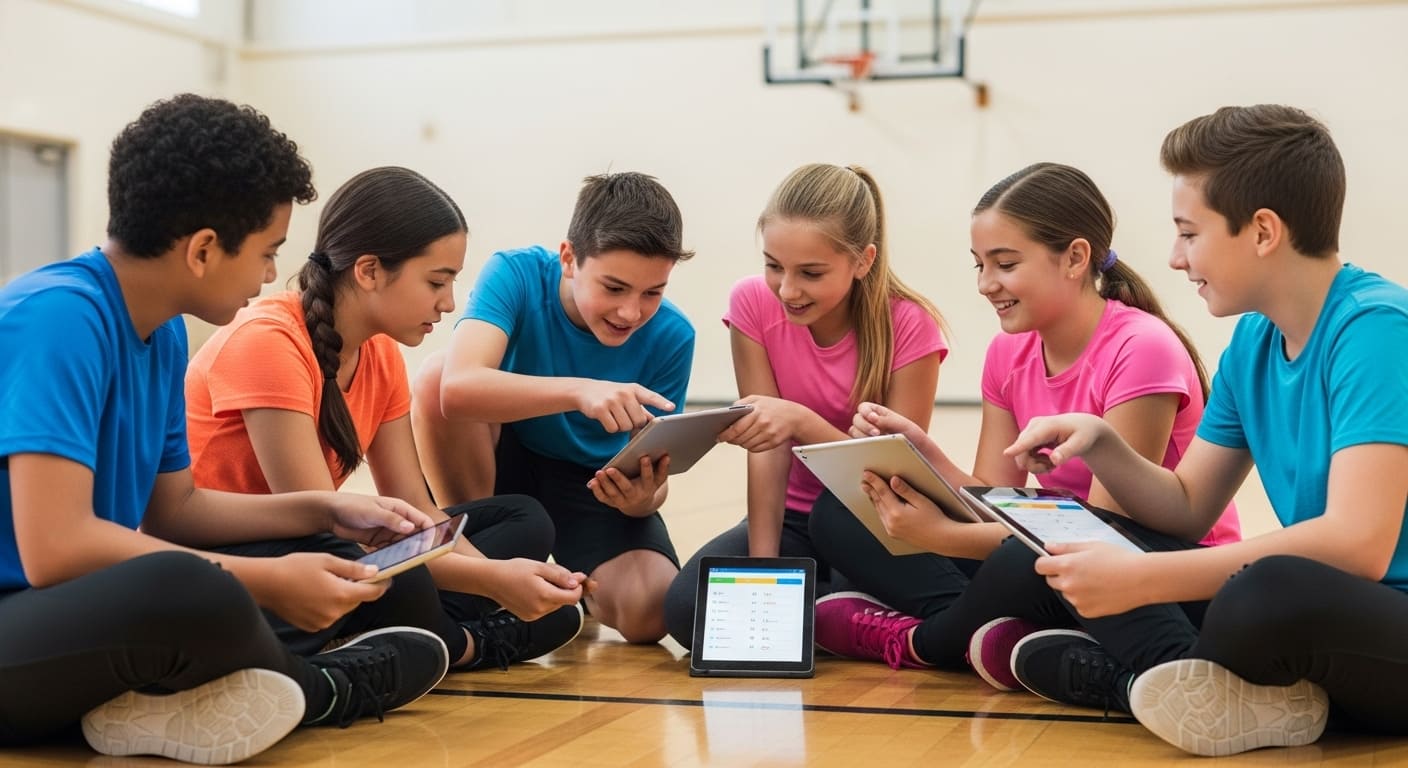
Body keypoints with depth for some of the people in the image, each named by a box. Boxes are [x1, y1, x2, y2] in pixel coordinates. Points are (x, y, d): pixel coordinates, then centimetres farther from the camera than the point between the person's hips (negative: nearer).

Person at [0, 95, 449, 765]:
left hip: (90, 615, 9)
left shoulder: (163, 332, 7)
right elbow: (54, 549, -28)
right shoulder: (58, 318, -20)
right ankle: (324, 685, -9)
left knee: (394, 584, 9)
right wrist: (268, 582, -24)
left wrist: (325, 510, 9)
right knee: (185, 590, -40)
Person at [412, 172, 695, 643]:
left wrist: (644, 497, -37)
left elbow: (655, 477, -12)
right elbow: (457, 387, -42)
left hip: (595, 486, 0)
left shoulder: (670, 336, -17)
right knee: (435, 375, -31)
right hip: (501, 464, 0)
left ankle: (572, 585, 10)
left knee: (649, 612, -29)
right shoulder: (517, 274, -22)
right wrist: (578, 390, -56)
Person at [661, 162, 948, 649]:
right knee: (689, 608, -24)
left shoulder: (909, 326, -18)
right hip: (795, 518, 3)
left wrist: (801, 421, -37)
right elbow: (767, 449, -15)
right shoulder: (753, 303, -12)